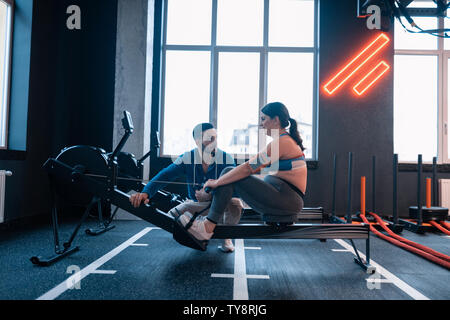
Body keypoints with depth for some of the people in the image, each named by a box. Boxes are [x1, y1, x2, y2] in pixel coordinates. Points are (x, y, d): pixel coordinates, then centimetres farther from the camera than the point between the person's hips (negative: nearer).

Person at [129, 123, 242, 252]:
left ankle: (227, 236, -4)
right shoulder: (187, 158, -17)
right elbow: (165, 176, -25)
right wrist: (146, 192, -43)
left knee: (235, 203, -34)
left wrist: (212, 194, -46)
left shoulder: (226, 159, -20)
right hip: (196, 203, 2)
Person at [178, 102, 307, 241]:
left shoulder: (282, 142, -15)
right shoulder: (287, 140, 16)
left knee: (230, 174, -13)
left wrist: (216, 182, -11)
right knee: (230, 173, 7)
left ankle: (207, 227, -11)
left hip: (286, 201, -10)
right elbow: (255, 168, 20)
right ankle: (208, 219, 4)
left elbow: (248, 169, -20)